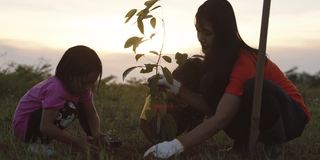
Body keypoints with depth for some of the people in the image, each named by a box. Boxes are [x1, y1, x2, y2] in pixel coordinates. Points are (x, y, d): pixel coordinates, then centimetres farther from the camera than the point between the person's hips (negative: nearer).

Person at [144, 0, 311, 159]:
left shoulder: (244, 61, -31)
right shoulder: (219, 56, -4)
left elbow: (221, 118, -38)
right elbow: (211, 104, -8)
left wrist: (176, 145, -43)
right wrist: (177, 88, -19)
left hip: (292, 115, -7)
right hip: (255, 112, 7)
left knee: (256, 86, -38)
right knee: (211, 91, -14)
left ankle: (274, 144, -14)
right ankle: (242, 143, -1)